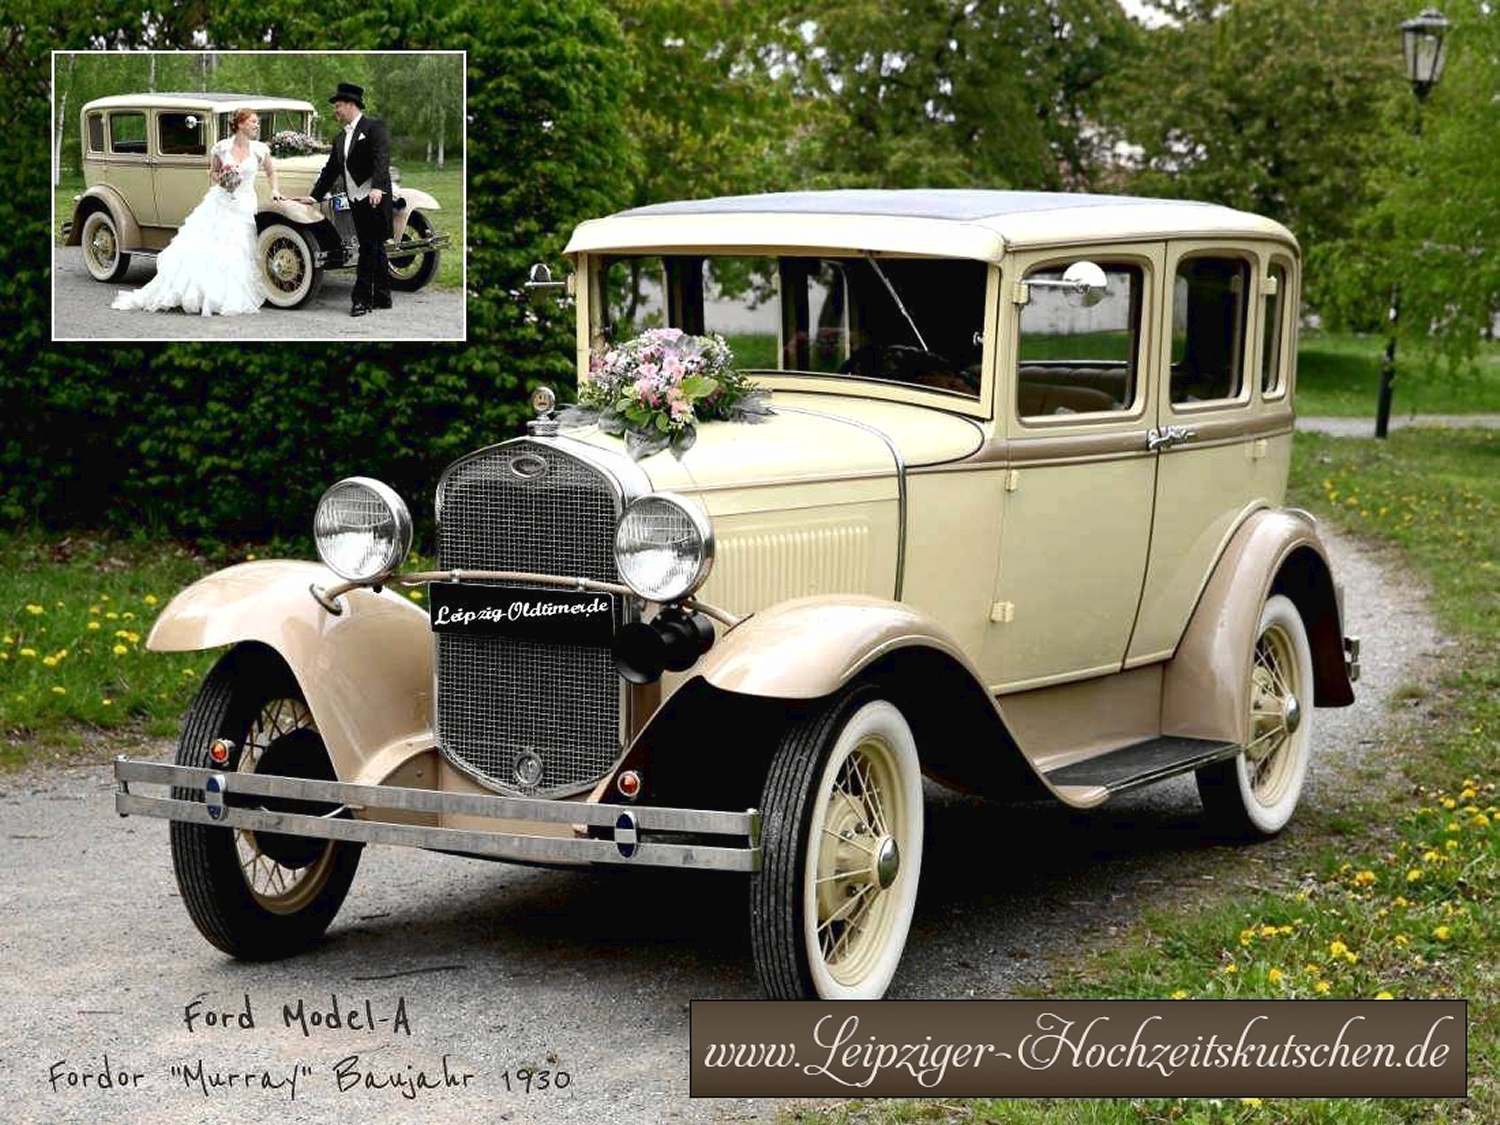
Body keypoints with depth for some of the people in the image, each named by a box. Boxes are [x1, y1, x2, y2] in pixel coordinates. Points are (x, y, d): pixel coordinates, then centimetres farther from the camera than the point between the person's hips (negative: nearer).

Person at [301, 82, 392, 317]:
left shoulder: (374, 128, -4)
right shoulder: (340, 139, 21)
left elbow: (382, 159, -18)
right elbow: (330, 170, 25)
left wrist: (377, 188, -30)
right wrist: (315, 196, 21)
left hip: (374, 199, -8)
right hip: (356, 201, 8)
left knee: (369, 249, -8)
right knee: (374, 249, 11)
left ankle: (362, 299, -8)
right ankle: (381, 297, 16)